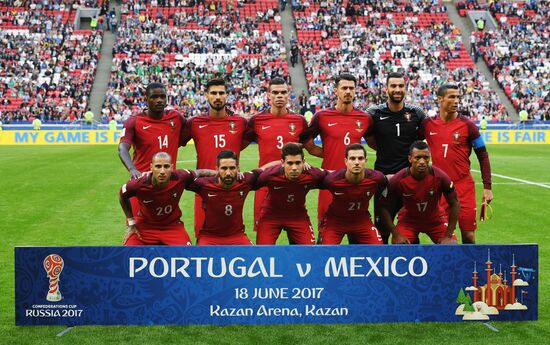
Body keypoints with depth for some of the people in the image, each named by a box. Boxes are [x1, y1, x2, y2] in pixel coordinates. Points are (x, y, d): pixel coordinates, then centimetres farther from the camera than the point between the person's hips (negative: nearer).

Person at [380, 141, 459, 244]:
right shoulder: (397, 180, -25)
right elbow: (385, 208, -13)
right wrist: (396, 235, -19)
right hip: (408, 219, -1)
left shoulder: (440, 177, -24)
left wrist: (448, 236, -15)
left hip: (435, 219, 1)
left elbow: (455, 204, -12)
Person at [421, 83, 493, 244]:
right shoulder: (428, 124, 2)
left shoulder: (467, 125, -3)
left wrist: (487, 187, -2)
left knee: (468, 235, -1)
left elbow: (483, 157, 2)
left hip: (464, 187, -1)